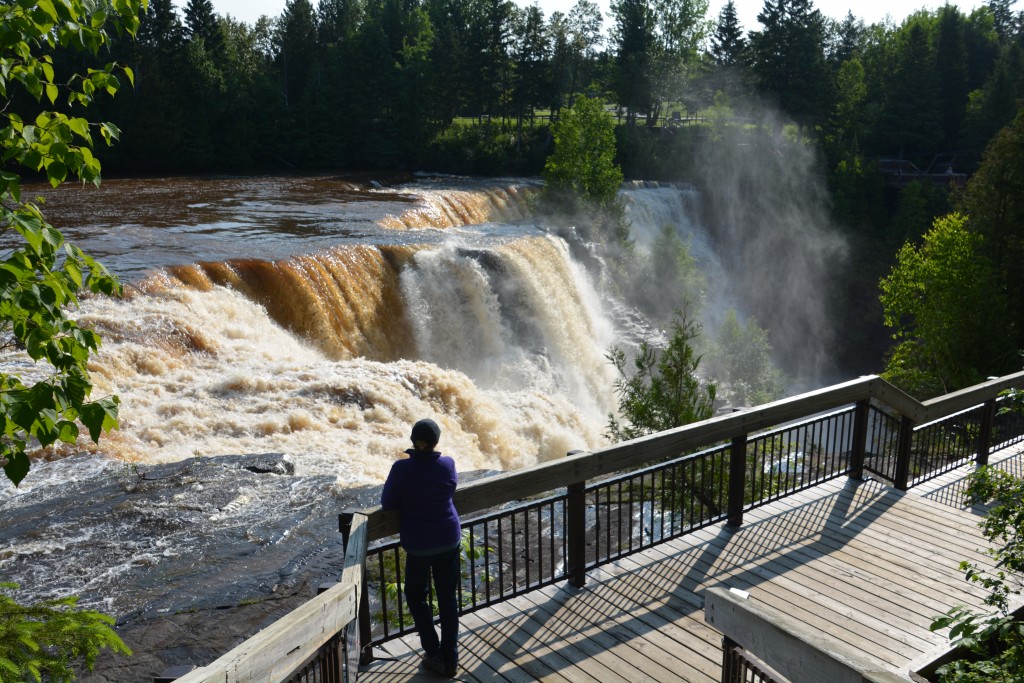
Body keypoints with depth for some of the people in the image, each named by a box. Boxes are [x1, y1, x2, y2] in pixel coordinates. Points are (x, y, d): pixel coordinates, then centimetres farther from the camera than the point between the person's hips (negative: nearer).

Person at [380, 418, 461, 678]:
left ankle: (434, 655, 16)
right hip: (449, 540, 3)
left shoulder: (402, 468, -21)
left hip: (418, 545, -3)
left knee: (416, 596, 18)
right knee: (448, 598, 15)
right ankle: (450, 659, 21)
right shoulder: (447, 463, -11)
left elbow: (387, 503, -9)